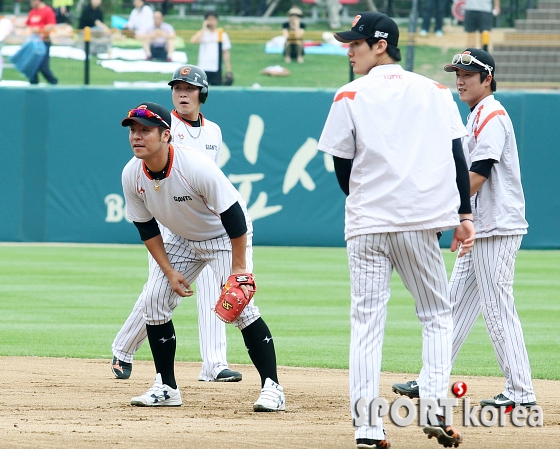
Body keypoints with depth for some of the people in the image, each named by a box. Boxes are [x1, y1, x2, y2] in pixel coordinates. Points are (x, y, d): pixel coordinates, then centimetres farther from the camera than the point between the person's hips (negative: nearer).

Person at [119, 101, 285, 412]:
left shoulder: (196, 166, -34)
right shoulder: (132, 175, -17)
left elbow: (233, 215, -28)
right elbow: (146, 227, -2)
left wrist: (239, 268, -26)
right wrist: (169, 271, -8)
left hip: (225, 236, -6)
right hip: (181, 239, 6)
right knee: (154, 300, -3)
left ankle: (272, 387, -13)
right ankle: (167, 388, 8)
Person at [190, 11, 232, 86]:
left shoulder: (222, 34, 6)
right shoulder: (202, 33, 4)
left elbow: (226, 53, 7)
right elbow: (193, 40, -17)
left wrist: (228, 71, 3)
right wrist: (203, 28, -11)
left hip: (216, 69, 0)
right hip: (203, 69, 0)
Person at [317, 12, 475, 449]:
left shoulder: (350, 97, 0)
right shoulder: (435, 92, 7)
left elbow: (343, 169, 3)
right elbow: (456, 157, 3)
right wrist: (465, 215, 4)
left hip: (367, 227, -1)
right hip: (422, 224, 1)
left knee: (367, 322, 3)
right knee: (437, 314, 13)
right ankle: (435, 409, -5)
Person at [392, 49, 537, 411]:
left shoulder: (491, 116, -13)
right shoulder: (477, 117, 19)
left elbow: (479, 174, -21)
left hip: (498, 229, -11)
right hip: (481, 229, 11)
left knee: (497, 308, -9)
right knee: (458, 304, 12)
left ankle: (521, 391, -7)